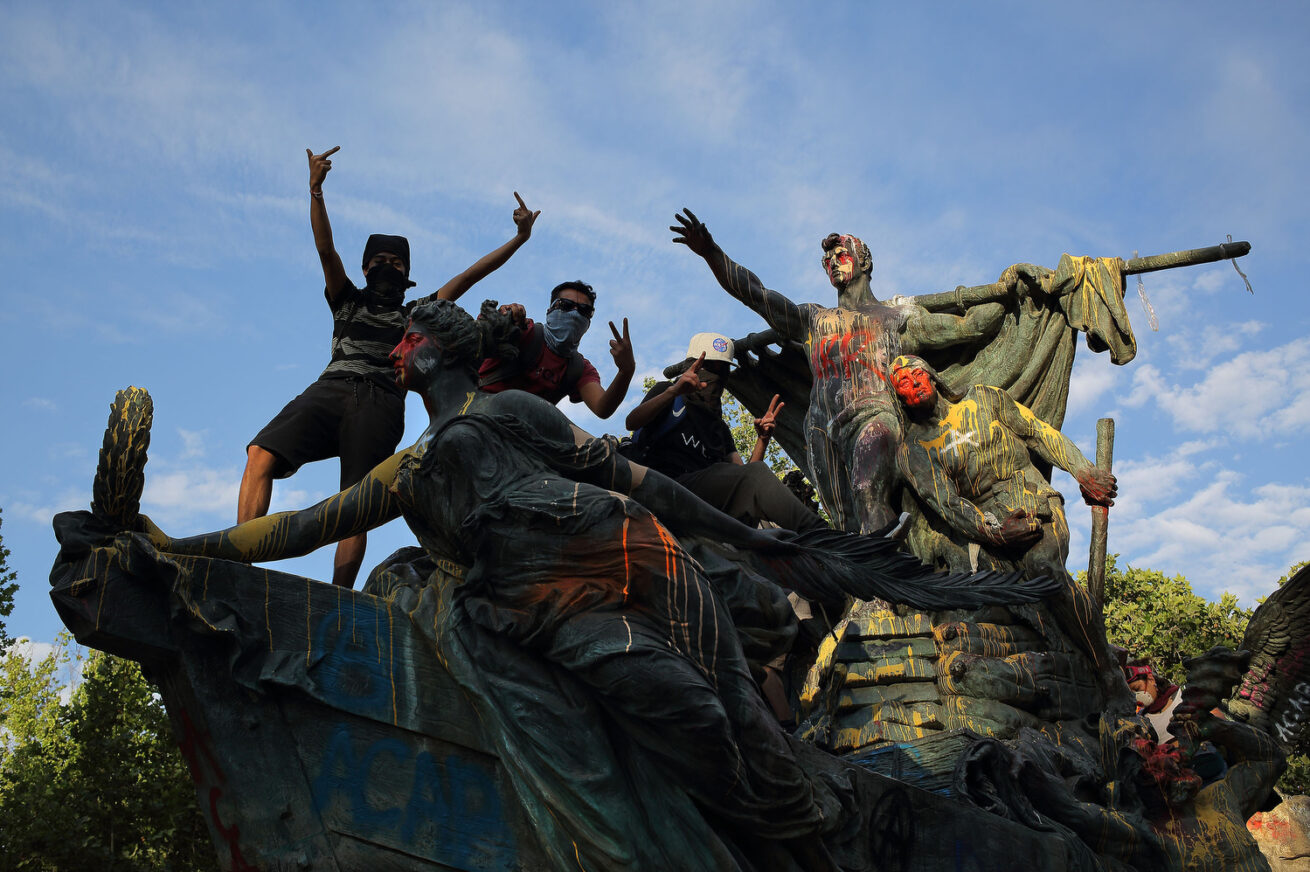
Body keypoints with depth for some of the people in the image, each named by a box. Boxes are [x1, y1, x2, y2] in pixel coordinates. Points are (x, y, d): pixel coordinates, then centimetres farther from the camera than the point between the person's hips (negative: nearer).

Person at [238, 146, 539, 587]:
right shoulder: (348, 301, 28)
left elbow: (469, 275, 22)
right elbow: (325, 249, 14)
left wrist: (519, 238, 18)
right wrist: (316, 190, 0)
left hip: (381, 404, -1)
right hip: (331, 387, 1)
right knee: (262, 454, -23)